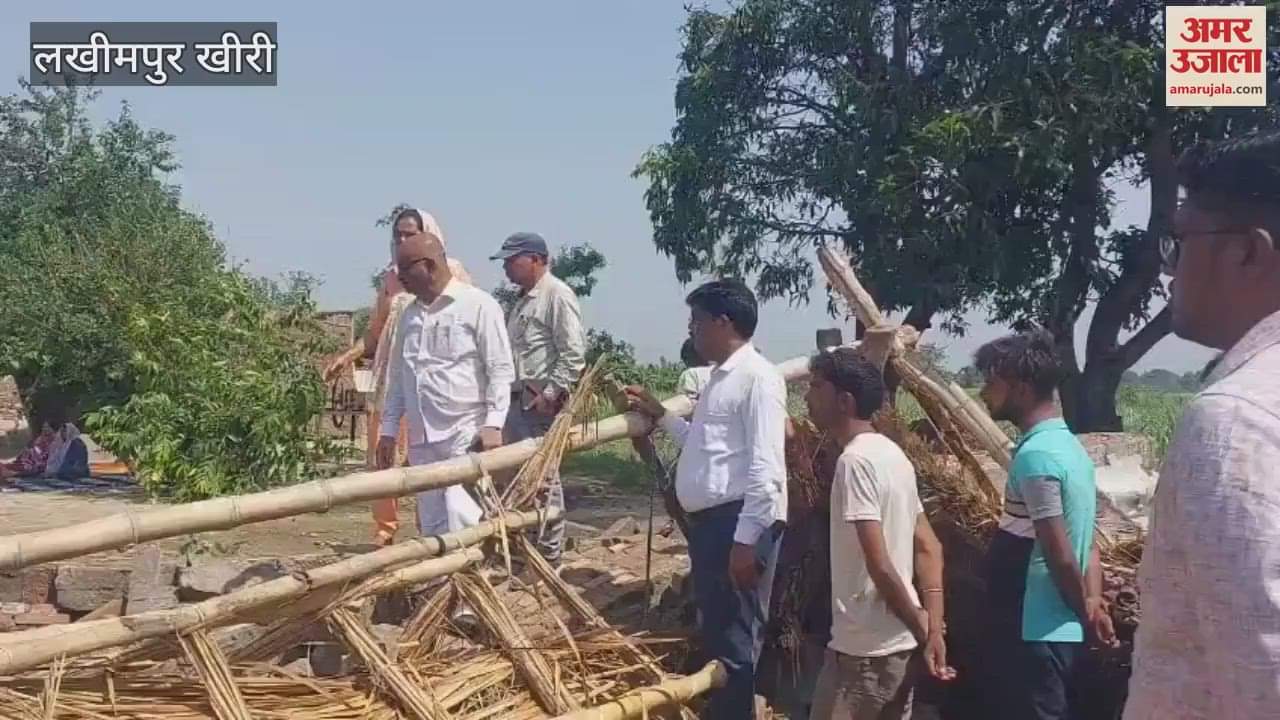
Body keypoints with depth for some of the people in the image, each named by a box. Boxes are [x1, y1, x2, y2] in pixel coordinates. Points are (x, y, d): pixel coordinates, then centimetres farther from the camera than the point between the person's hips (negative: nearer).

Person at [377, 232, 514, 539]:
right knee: (431, 526, 10)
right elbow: (397, 376, 19)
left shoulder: (478, 305, -5)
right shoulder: (410, 314, 14)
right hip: (422, 438, 7)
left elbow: (500, 370, -9)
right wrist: (389, 430, 15)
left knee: (459, 524, -15)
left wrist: (493, 424, -18)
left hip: (467, 435, -7)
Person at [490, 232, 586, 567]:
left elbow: (574, 353, -19)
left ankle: (549, 556, 4)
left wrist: (551, 393, -19)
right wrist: (507, 394, 16)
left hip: (541, 403, -10)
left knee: (544, 479, -4)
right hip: (517, 400, 10)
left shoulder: (557, 295, -12)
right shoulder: (524, 298, 17)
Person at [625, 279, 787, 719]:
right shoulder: (720, 377, 18)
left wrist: (746, 540, -22)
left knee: (735, 641, -2)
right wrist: (659, 414, 28)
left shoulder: (756, 377, -13)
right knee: (713, 632, 18)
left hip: (739, 523, -10)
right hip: (709, 520, 10)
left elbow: (766, 470, -19)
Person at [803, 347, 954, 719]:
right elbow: (929, 547, 11)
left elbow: (879, 565, -21)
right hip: (899, 644, 9)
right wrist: (932, 630, 5)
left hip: (865, 647, -9)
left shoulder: (855, 460, -18)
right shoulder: (891, 453, 11)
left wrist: (920, 629, -10)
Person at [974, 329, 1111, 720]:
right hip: (1054, 627, 10)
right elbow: (1086, 543, 13)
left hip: (1034, 629, -10)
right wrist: (1093, 603, 5)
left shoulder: (1035, 455, -21)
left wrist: (1083, 611, -5)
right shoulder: (1069, 445, 11)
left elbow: (1060, 556, -20)